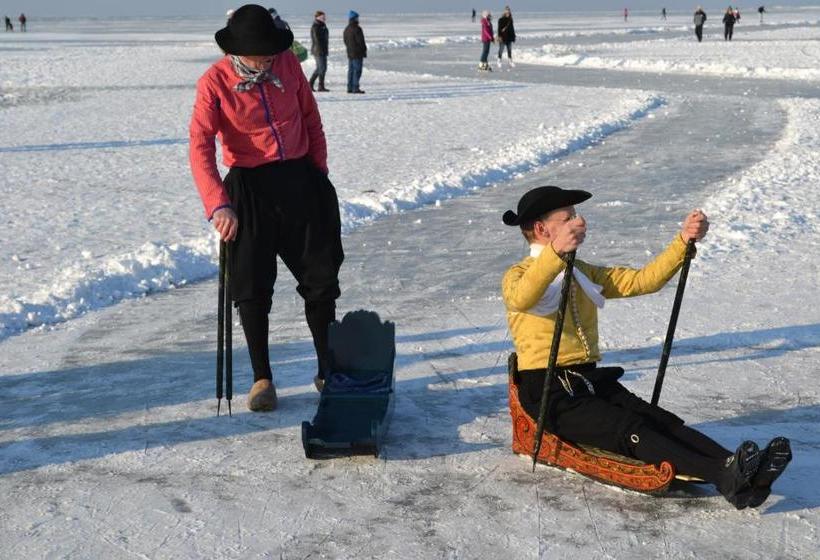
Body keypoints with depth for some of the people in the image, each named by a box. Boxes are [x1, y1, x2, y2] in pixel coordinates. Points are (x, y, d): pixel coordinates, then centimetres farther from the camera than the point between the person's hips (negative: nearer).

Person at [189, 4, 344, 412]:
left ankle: (328, 370, 22)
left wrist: (319, 172, 9)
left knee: (321, 277, 7)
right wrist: (219, 204, -31)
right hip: (250, 188, -3)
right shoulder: (214, 82, -11)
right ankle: (261, 378, 15)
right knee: (252, 286, 0)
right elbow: (200, 147, -20)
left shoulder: (288, 64, -1)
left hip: (300, 180, 3)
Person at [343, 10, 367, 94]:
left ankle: (350, 88, 13)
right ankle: (355, 88, -10)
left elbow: (345, 41, 16)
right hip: (357, 53, -8)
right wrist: (364, 50, -5)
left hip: (350, 53, 8)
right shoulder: (357, 29, -16)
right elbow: (360, 41, -16)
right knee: (357, 70, -7)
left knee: (351, 70, 12)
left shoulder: (346, 29, 11)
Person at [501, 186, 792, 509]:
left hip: (591, 381, 7)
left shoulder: (585, 274, 21)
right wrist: (556, 251, -46)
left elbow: (643, 281, 14)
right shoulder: (518, 275, -3)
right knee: (630, 429, -27)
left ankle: (745, 476, -36)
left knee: (662, 422, -18)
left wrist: (684, 240, 0)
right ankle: (724, 476, -45)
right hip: (548, 391, -7)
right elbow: (520, 300, -29)